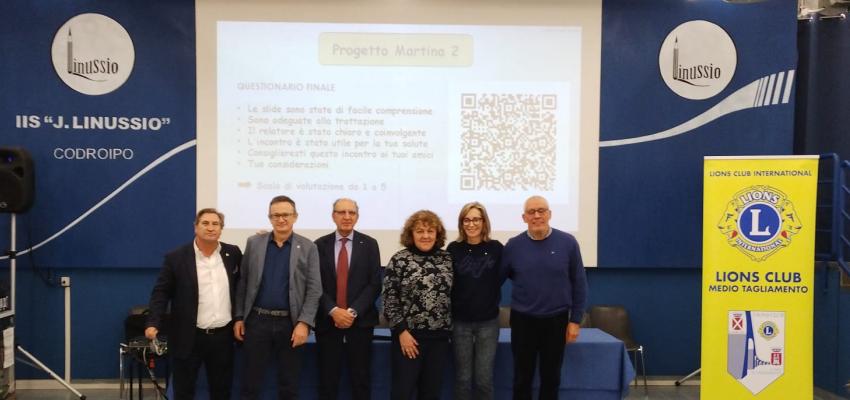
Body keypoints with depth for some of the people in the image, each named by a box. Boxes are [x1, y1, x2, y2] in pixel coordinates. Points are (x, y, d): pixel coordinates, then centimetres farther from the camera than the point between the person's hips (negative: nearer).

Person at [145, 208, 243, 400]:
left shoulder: (232, 253, 2)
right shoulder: (176, 257, -5)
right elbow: (161, 292, -4)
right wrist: (154, 323, -15)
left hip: (223, 335, 3)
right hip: (188, 337, -2)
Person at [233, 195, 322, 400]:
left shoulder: (308, 248, -1)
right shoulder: (254, 243, 4)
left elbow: (314, 289, -5)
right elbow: (243, 283, 6)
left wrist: (304, 323, -13)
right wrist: (238, 317, 2)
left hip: (291, 322, -1)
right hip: (257, 320, 1)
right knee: (250, 381, 8)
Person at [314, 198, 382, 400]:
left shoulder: (369, 244, 2)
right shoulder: (320, 245, 4)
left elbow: (375, 284, -3)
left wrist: (353, 311, -13)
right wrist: (333, 311, -13)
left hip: (360, 321, 0)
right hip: (327, 321, 0)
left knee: (361, 379, 6)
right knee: (327, 380, 5)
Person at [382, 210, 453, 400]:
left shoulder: (447, 259, 6)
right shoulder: (399, 260, -5)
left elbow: (454, 295, 12)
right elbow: (389, 299, -6)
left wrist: (452, 329, 8)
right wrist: (401, 331, -10)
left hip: (440, 336, 4)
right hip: (409, 335, -3)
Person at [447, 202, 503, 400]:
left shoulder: (496, 248, -4)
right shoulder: (453, 249, -4)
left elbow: (501, 278, 6)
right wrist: (448, 315, -4)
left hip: (488, 321, 0)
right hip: (460, 321, 0)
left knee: (484, 379, 6)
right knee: (463, 378, 8)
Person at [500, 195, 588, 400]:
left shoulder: (568, 243, -6)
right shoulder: (513, 245, -4)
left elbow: (579, 284, -2)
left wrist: (575, 319, -2)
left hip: (556, 320, 0)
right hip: (522, 320, 0)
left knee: (551, 377, 14)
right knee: (522, 378, 11)